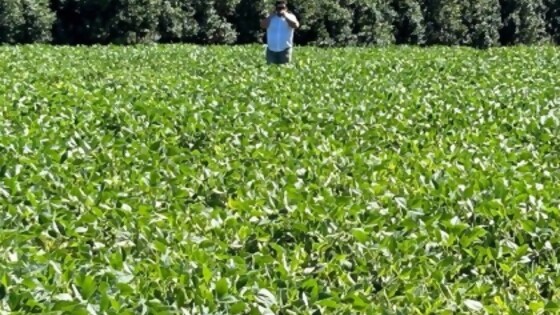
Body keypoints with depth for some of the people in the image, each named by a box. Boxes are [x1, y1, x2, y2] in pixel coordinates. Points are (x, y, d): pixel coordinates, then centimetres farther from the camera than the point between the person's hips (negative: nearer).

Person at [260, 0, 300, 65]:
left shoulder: (290, 17, 6)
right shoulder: (270, 17, 11)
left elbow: (296, 25, -14)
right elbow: (262, 25, -5)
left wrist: (285, 16, -12)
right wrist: (271, 15, -6)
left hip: (285, 49, -2)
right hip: (271, 49, 2)